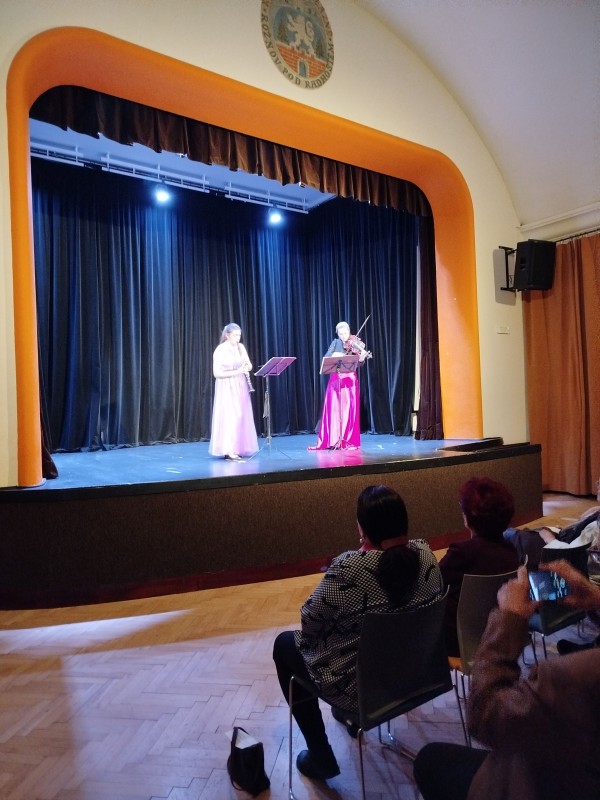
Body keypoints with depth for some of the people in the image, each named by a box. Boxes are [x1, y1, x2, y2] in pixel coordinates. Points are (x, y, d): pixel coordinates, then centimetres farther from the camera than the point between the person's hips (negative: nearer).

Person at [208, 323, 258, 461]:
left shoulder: (241, 347, 8)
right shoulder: (220, 350, -10)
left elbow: (250, 366, 13)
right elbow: (216, 373, -15)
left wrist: (246, 367, -11)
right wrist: (236, 372, -22)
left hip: (240, 388, 6)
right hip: (227, 389, -6)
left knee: (241, 417, 7)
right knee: (229, 417, -10)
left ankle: (238, 448, 15)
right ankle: (228, 450, -8)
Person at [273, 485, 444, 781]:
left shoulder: (349, 568, -31)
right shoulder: (425, 552, -13)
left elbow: (309, 622, -18)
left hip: (361, 686, -6)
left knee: (284, 645, 18)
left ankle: (321, 758, 22)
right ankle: (352, 716, 47)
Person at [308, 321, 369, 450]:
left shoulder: (355, 345, 1)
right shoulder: (335, 343, 9)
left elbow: (359, 363, -11)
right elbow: (326, 357, 0)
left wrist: (362, 358, -32)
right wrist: (335, 355, -19)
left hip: (350, 379, -2)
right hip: (335, 379, 2)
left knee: (349, 410, -4)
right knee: (333, 409, -1)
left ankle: (349, 441, 3)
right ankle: (331, 440, 5)